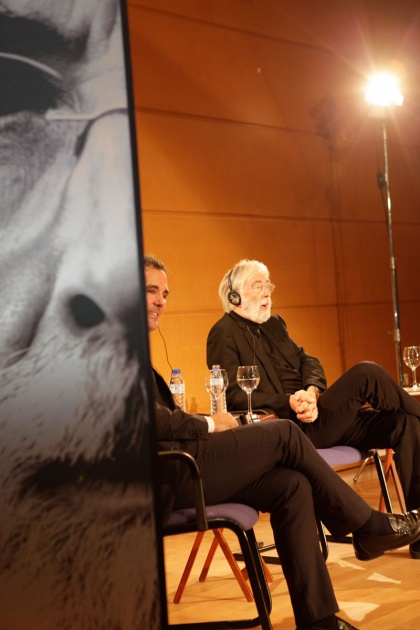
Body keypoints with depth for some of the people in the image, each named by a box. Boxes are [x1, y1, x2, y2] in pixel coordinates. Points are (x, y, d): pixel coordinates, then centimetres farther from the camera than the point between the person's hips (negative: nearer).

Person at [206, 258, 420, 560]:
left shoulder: (275, 324, 21)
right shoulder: (224, 334, -2)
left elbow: (309, 362, 11)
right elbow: (234, 397, -12)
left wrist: (312, 393, -12)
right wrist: (289, 402, -23)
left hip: (315, 418, 8)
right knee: (366, 373, -22)